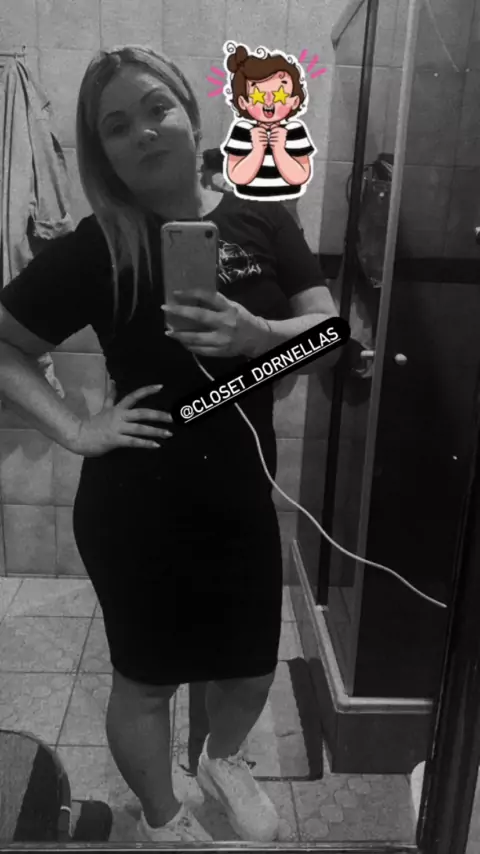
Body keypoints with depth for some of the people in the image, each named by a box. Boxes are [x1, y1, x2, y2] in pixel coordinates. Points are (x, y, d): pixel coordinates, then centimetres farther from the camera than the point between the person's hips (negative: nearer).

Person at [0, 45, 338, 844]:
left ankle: (224, 760, 56)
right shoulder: (94, 248, -10)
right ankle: (161, 818, 48)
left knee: (253, 669, 19)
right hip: (137, 508, -3)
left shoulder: (261, 221, -2)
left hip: (242, 496, 3)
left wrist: (259, 336, -25)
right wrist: (73, 429, -14)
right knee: (146, 678, 16)